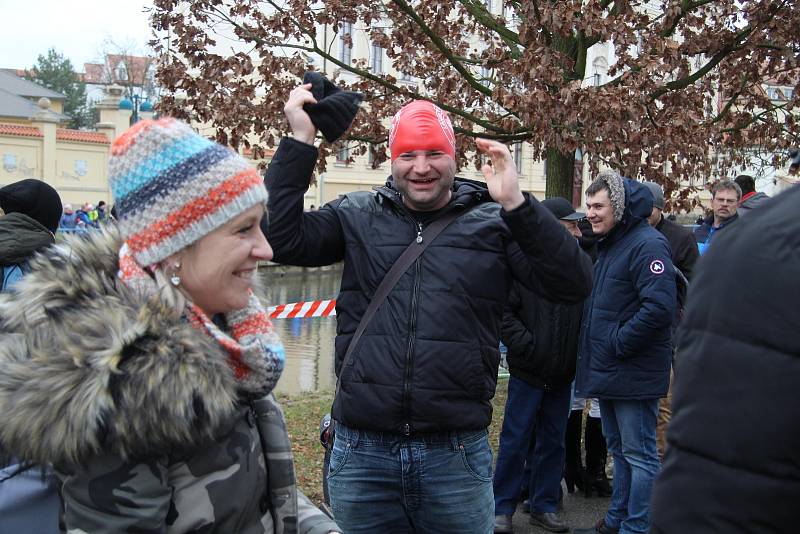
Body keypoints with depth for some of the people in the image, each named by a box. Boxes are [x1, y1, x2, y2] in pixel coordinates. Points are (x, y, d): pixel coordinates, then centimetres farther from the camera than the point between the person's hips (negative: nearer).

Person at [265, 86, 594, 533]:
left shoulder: (493, 223, 0)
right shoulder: (357, 216, 6)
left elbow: (574, 286, -9)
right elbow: (282, 240, -7)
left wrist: (518, 205, -21)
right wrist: (301, 142, -10)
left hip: (457, 455, -1)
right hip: (361, 451, 2)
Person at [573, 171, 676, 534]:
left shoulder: (647, 244, -15)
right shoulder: (607, 245, 16)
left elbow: (659, 307, -26)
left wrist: (618, 343, -19)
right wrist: (597, 348, 14)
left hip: (634, 373, -10)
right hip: (607, 371, 10)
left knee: (639, 455, 0)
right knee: (619, 450, 19)